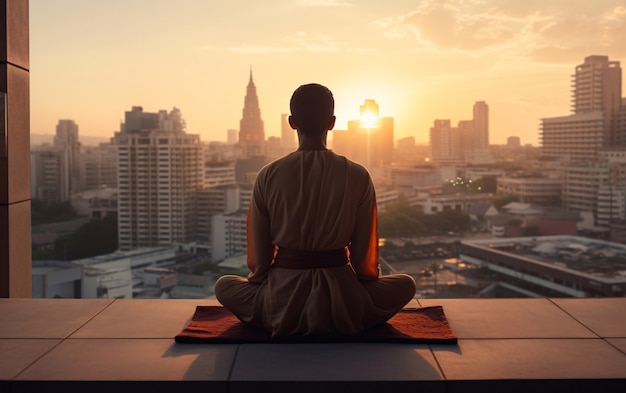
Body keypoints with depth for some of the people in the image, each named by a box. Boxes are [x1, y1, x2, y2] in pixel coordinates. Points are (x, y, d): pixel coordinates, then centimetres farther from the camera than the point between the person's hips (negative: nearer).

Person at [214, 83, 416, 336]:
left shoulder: (268, 176, -6)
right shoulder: (357, 177, -7)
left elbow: (257, 260, -3)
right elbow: (365, 263, -5)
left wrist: (258, 277, 20)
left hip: (282, 303, 1)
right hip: (342, 304, 0)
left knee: (224, 285, 29)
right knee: (406, 284, 25)